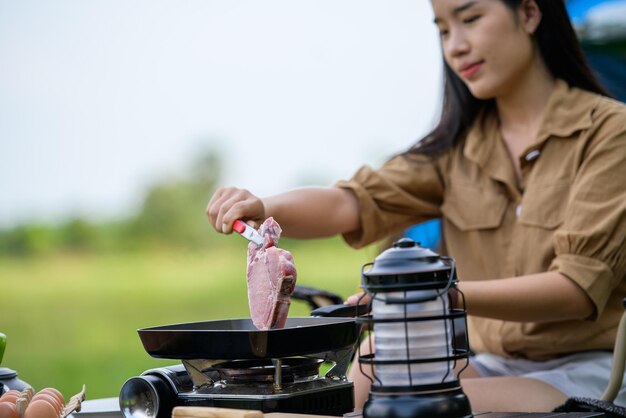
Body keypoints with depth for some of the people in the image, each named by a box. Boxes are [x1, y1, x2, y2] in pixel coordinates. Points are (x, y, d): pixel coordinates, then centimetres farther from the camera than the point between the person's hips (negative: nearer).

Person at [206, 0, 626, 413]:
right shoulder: (459, 146, 11)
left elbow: (578, 287, -16)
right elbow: (359, 202, -4)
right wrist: (264, 208, -24)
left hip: (591, 371, -5)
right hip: (495, 366, 5)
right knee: (367, 369, -21)